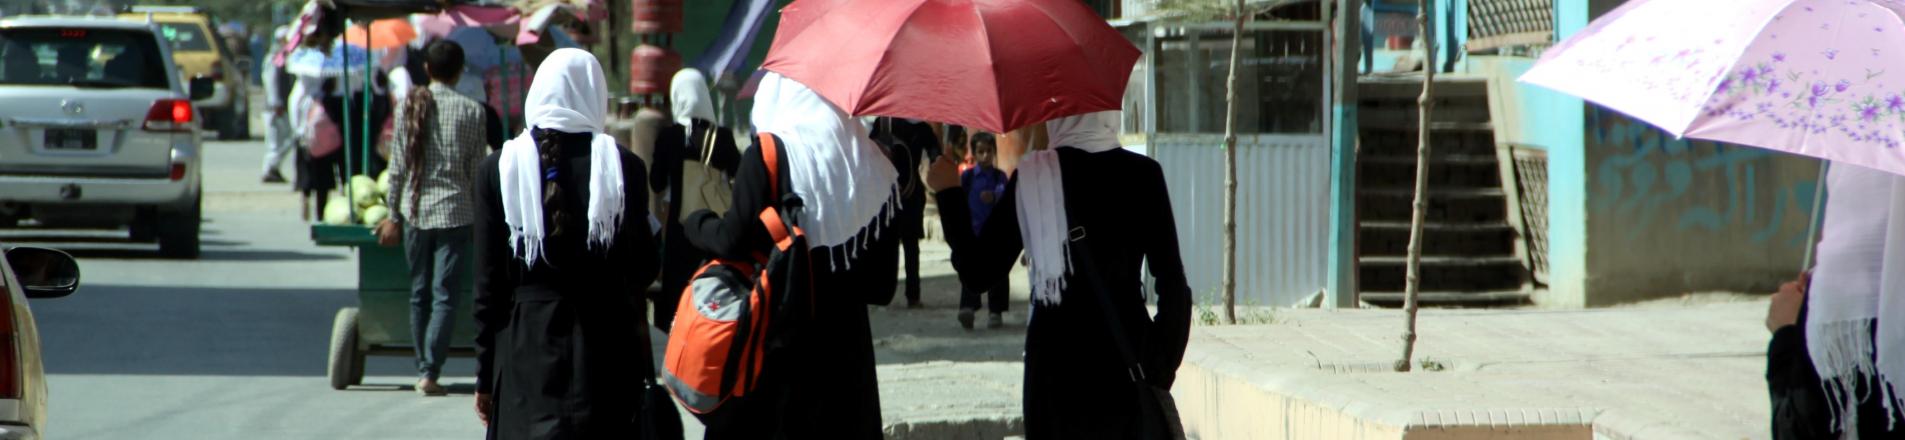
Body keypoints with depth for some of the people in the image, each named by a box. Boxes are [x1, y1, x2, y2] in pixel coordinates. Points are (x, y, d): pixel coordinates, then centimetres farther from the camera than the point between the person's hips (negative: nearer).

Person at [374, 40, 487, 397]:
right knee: (445, 296, -2)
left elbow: (398, 166, 2)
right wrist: (479, 219, 9)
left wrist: (393, 215, 9)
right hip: (455, 212, -3)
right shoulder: (472, 112, -4)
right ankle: (430, 372, -10)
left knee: (419, 294, 13)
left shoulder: (410, 105, 1)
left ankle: (423, 369, 16)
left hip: (415, 210, 3)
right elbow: (476, 172, -1)